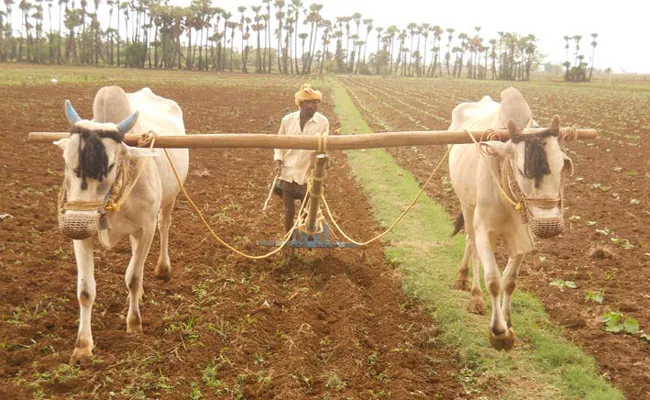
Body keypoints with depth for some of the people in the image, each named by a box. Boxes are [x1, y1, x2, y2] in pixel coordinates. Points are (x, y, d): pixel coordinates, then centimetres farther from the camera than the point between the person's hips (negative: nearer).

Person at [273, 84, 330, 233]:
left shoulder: (323, 122, -9)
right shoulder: (288, 119, -5)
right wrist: (278, 161, -6)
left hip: (308, 174, -1)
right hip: (288, 172, 1)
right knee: (289, 209, 8)